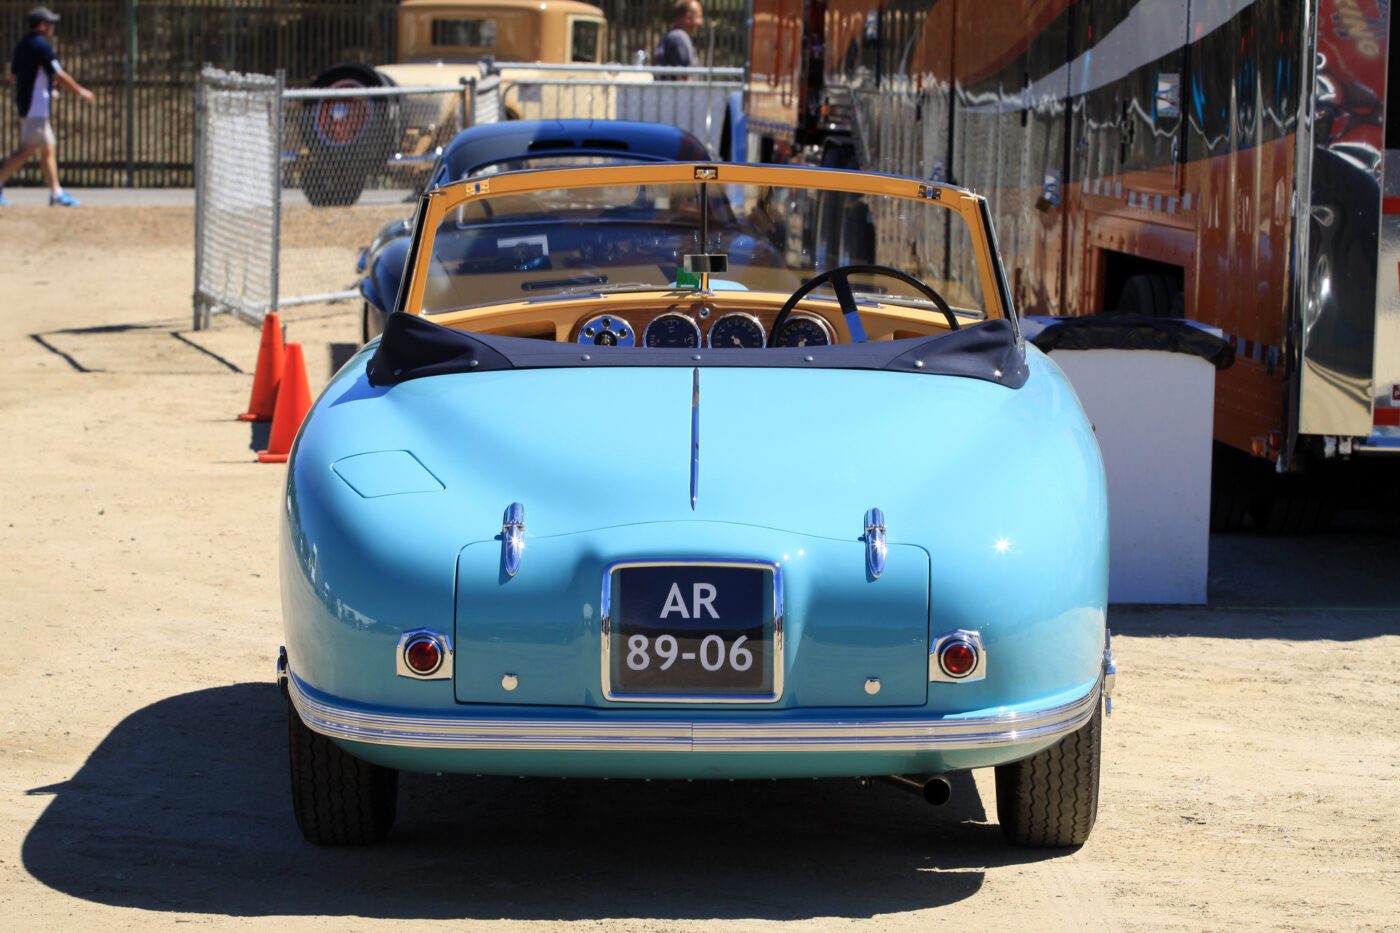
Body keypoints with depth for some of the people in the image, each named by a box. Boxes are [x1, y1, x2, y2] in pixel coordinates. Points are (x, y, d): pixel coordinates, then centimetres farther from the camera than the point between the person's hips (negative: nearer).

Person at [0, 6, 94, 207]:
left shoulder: (22, 45, 14)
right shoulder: (42, 45, -14)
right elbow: (59, 75, -16)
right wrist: (80, 91, -4)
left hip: (24, 101, 10)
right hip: (36, 106, -10)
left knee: (48, 149, 10)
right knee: (27, 149, -9)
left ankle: (56, 193, 10)